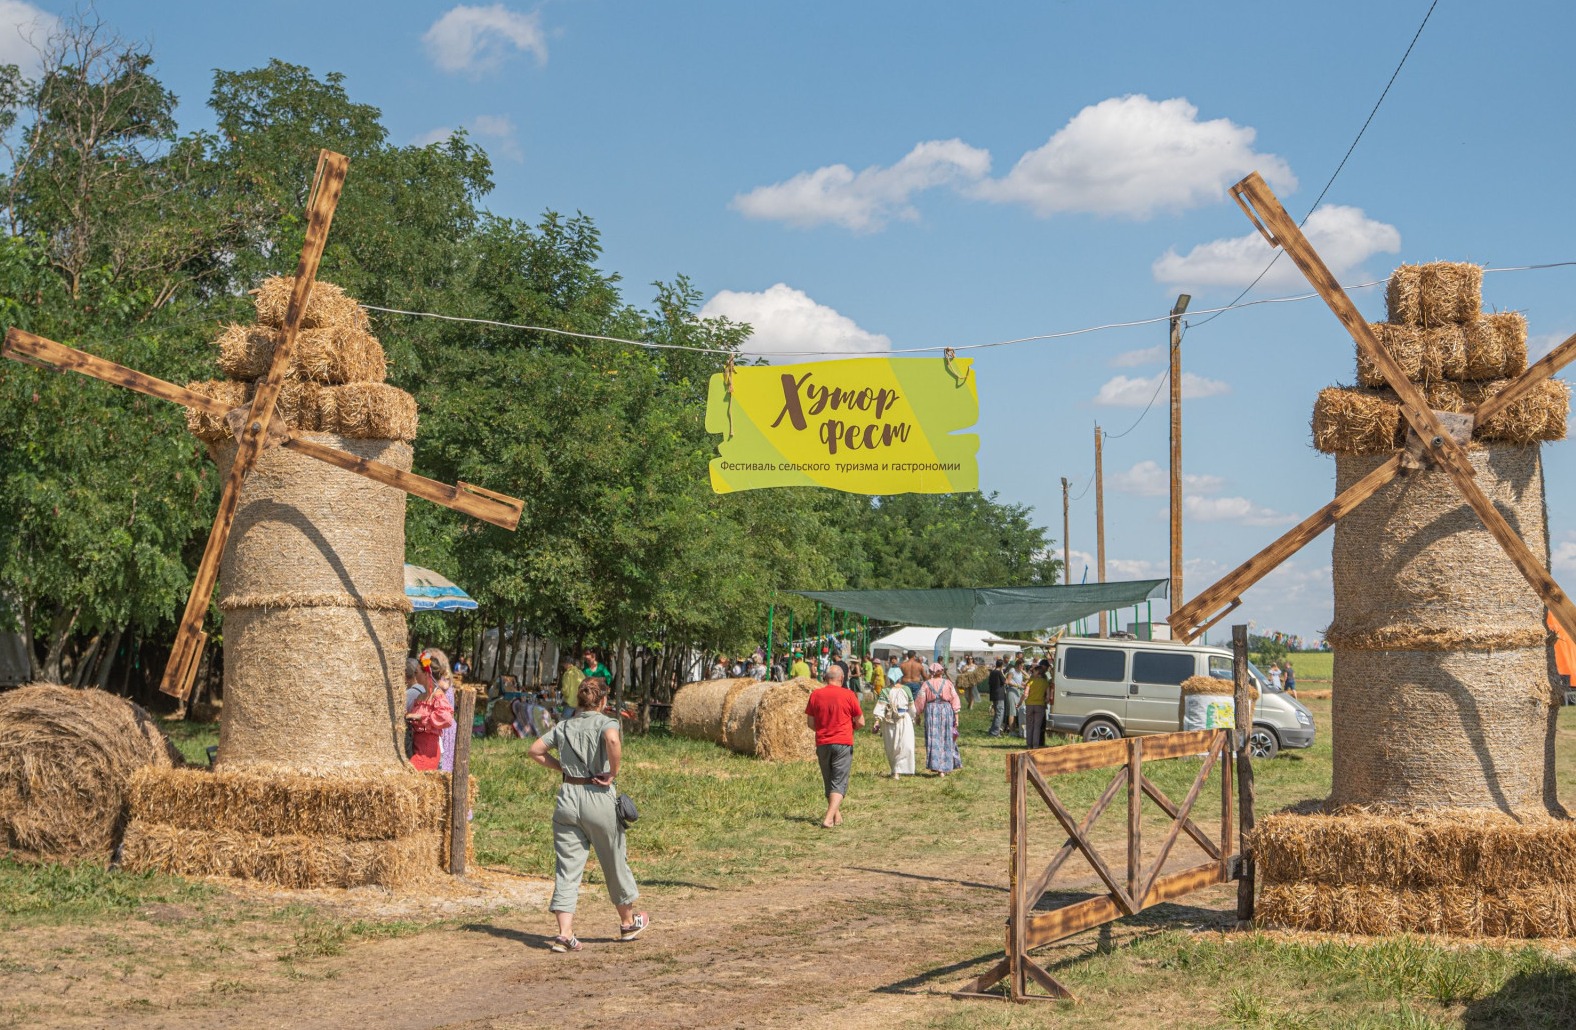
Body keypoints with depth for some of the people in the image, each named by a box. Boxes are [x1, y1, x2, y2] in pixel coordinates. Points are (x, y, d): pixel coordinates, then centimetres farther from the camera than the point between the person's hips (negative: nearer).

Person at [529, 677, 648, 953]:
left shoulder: (563, 726, 9)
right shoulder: (605, 722, -6)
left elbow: (535, 750, 9)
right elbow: (613, 740, -28)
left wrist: (562, 767, 11)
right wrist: (613, 773, -16)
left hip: (567, 796, 4)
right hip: (598, 797, -4)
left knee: (567, 867, 3)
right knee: (614, 861, 14)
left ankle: (564, 932, -8)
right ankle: (628, 922, 31)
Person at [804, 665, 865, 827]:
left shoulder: (815, 694, 1)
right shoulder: (848, 695, -6)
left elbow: (810, 722, 6)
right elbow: (861, 722, -1)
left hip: (822, 744, 3)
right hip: (843, 743, -3)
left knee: (828, 782, 17)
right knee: (839, 783, -3)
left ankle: (837, 816, 23)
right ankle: (829, 818, -16)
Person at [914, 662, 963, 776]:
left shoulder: (926, 684, 0)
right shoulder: (948, 683, 2)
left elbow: (920, 701, 1)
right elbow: (955, 700, -1)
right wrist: (956, 717, 2)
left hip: (932, 711, -1)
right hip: (946, 711, 1)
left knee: (934, 740, 1)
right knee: (947, 740, 12)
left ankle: (937, 767, -6)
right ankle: (947, 766, 17)